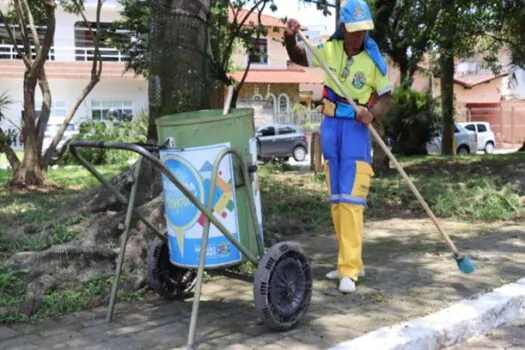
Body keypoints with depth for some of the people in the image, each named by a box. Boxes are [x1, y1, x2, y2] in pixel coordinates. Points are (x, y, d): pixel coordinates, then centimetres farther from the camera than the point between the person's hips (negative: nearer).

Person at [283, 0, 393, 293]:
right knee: (336, 199, 10)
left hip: (357, 129, -5)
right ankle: (352, 263, 22)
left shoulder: (374, 60, -7)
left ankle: (350, 270, -11)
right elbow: (297, 56, 10)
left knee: (351, 199, -12)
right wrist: (290, 37, -10)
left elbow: (387, 98, -1)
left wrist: (372, 113, -21)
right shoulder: (330, 49, 1)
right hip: (331, 127, 5)